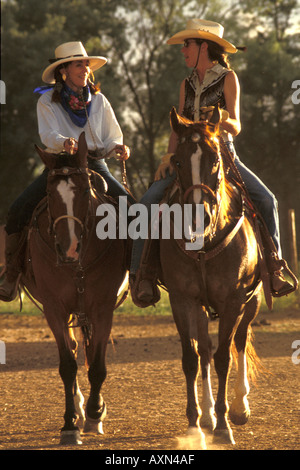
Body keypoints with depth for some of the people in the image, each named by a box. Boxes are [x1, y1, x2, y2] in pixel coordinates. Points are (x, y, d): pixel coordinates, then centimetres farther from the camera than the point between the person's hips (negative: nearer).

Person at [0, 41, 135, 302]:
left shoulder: (99, 100, 10)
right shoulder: (47, 101, 3)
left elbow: (113, 137, 10)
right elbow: (48, 135, -11)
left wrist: (118, 148, -14)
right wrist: (64, 142, -34)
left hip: (95, 164, 2)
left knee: (133, 209, -20)